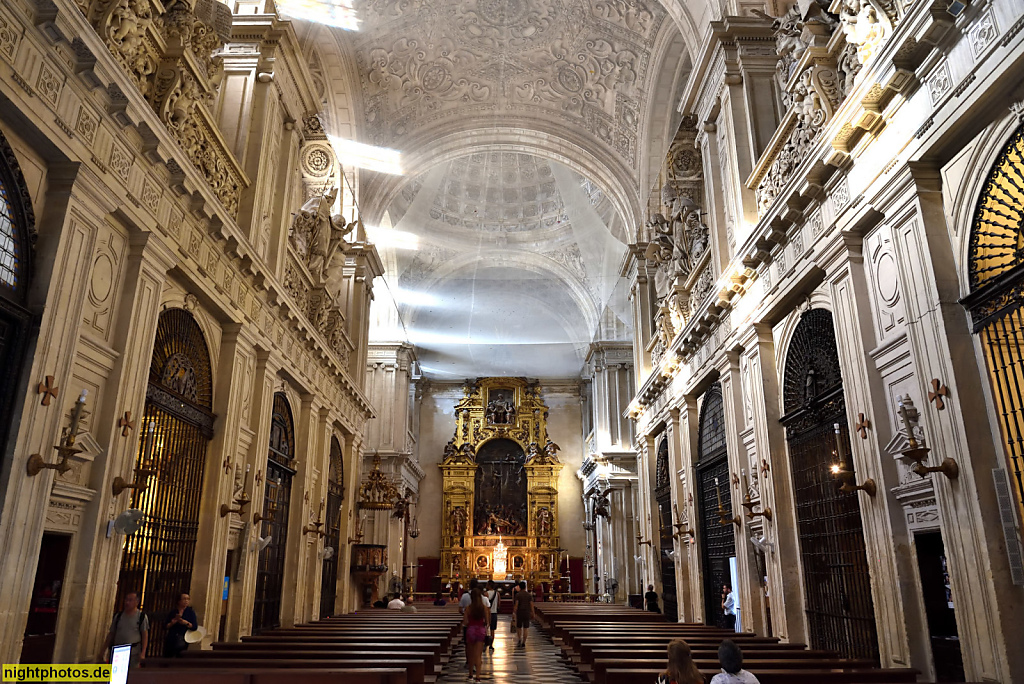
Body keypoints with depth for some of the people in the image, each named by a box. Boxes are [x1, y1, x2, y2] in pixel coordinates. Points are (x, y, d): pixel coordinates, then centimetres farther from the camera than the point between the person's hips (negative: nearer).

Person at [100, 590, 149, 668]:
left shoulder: (142, 617, 0)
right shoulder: (118, 616, 12)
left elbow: (145, 636, -2)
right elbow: (111, 634, 17)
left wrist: (143, 653, -10)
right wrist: (105, 649, 11)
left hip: (133, 653, -4)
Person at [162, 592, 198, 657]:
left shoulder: (191, 612, 7)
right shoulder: (172, 612, 11)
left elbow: (195, 626, 1)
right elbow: (166, 626, 5)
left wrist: (186, 623, -12)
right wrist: (173, 622, -10)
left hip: (183, 639, -2)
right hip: (171, 639, 2)